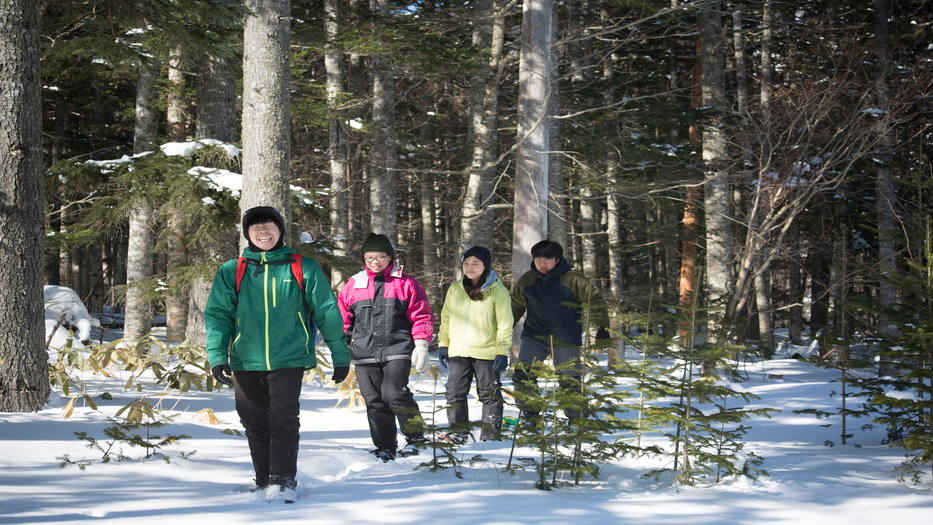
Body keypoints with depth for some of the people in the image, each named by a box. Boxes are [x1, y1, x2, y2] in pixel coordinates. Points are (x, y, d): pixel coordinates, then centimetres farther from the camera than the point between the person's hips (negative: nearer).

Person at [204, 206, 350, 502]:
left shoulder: (303, 269, 4)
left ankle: (284, 484, -5)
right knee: (256, 425, 7)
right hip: (246, 362, 2)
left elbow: (327, 312, 8)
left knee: (284, 422, -9)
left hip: (288, 360, -2)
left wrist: (340, 355, 7)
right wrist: (217, 355, -6)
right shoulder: (231, 272, 8)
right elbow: (217, 316, 7)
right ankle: (264, 483, 17)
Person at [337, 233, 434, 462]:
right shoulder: (353, 285, 12)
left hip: (397, 351, -4)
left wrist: (421, 346, -3)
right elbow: (343, 319, 17)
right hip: (364, 355, 4)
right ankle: (385, 449, 14)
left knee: (394, 394, -19)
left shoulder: (405, 284, 4)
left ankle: (415, 436, -2)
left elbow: (421, 316, 4)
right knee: (374, 402, 4)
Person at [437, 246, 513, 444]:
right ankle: (458, 433, 14)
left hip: (486, 352, -4)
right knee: (455, 392, 4)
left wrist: (502, 352, -11)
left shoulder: (497, 291, -4)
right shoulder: (455, 290, 9)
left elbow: (505, 324, -5)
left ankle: (490, 436, 10)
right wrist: (443, 344, 10)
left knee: (489, 394, 3)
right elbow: (446, 318, 17)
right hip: (457, 351, 4)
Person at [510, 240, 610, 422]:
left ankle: (576, 419, 18)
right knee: (522, 377, -4)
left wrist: (602, 327, -7)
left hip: (566, 342, -3)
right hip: (533, 339, 3)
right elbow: (515, 307, 16)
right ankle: (529, 415, 11)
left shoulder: (573, 280, -10)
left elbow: (595, 301, -3)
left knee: (569, 382, 1)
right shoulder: (526, 281, 3)